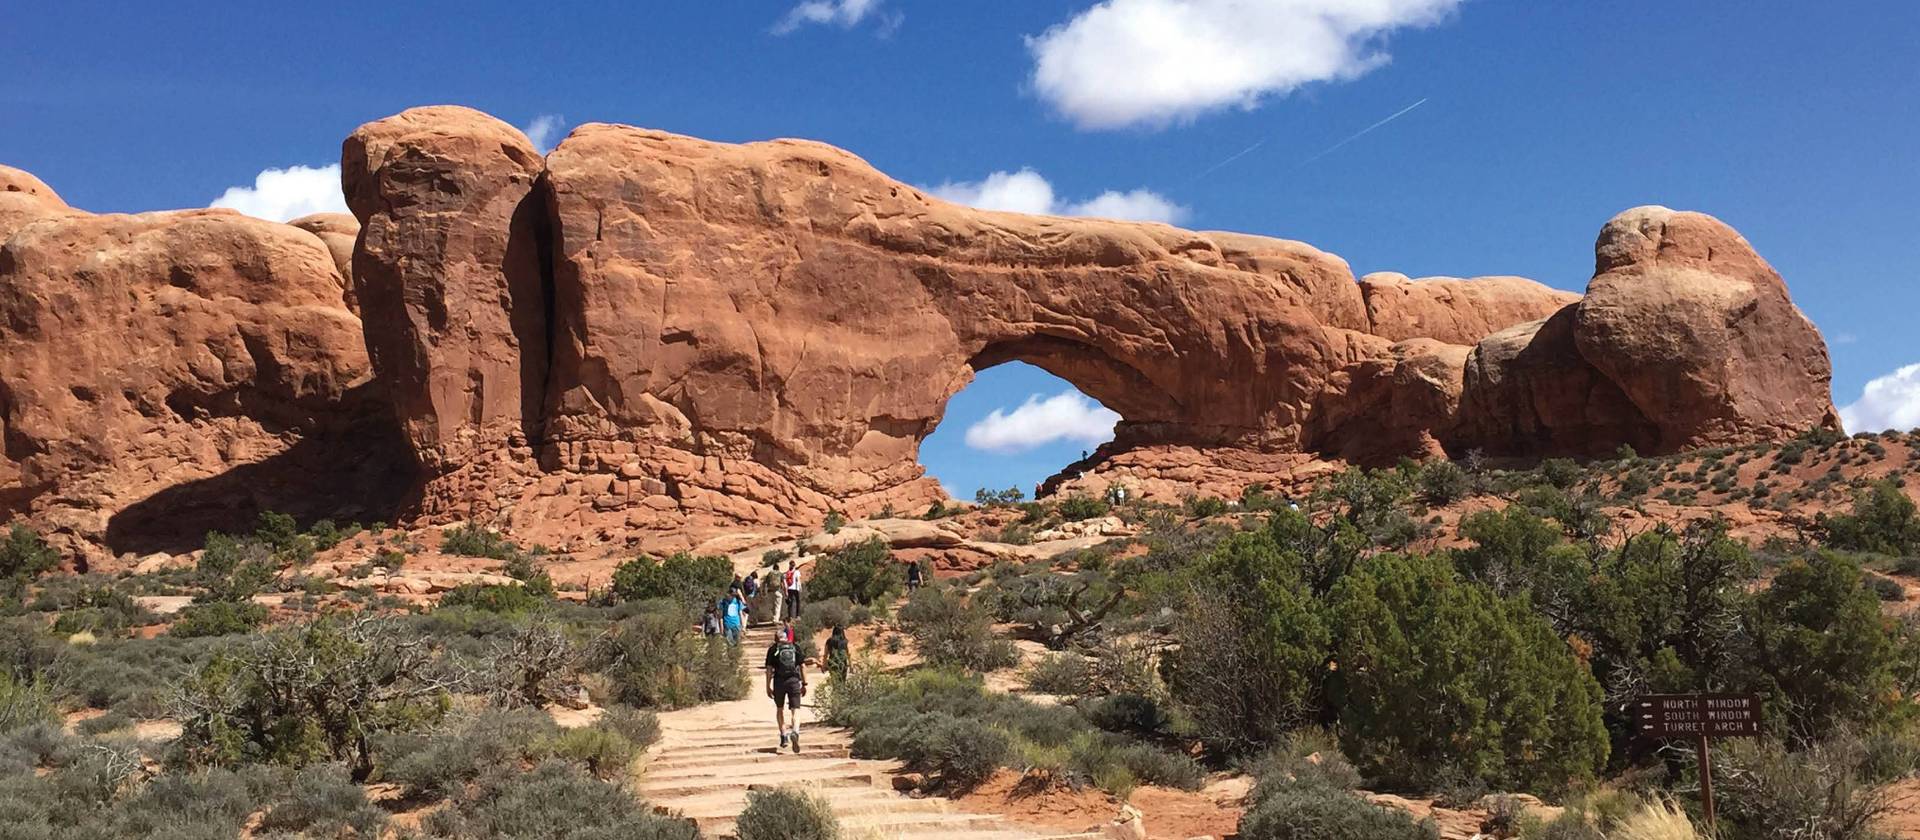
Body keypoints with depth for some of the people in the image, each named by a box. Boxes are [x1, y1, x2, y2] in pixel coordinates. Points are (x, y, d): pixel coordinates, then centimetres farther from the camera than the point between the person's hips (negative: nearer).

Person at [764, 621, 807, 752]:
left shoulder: (773, 649, 4)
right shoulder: (796, 647, 9)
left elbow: (769, 669, -1)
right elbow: (803, 666, 5)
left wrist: (768, 686, 2)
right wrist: (804, 684, 8)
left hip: (779, 681, 0)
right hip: (794, 680, 0)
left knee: (780, 709, 18)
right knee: (795, 710, -2)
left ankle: (784, 736, 14)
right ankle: (795, 731, -27)